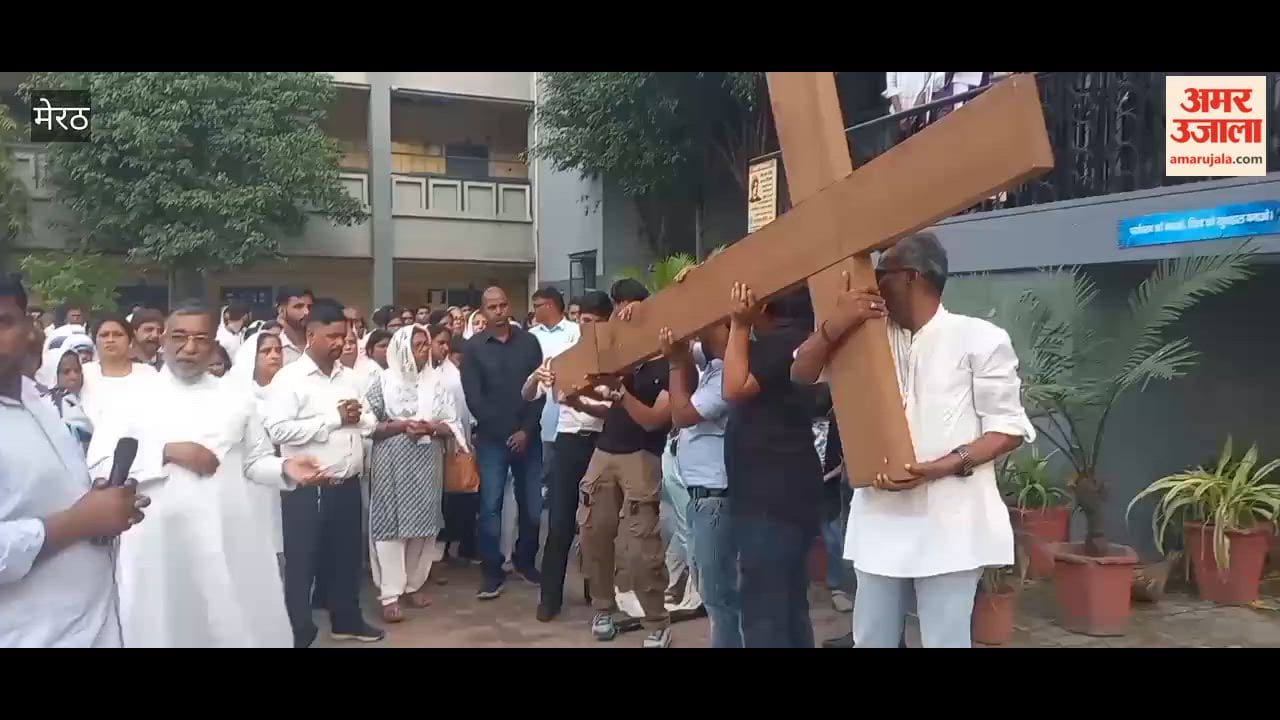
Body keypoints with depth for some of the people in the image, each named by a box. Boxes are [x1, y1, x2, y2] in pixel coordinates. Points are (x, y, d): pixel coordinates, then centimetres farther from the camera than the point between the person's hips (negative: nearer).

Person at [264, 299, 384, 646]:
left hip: (347, 484, 6)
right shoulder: (288, 378, -10)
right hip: (308, 488, -6)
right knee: (302, 563, 6)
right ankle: (298, 633, 18)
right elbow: (278, 430, -22)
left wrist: (358, 417, -7)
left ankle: (347, 620, 34)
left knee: (347, 556, 18)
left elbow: (370, 421, 17)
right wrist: (333, 418, -18)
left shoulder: (347, 376, 11)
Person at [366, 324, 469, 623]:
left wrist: (433, 427, -14)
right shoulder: (384, 381, -1)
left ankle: (414, 584, 19)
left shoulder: (436, 382, 5)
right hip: (393, 463, -3)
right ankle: (390, 594, 0)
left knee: (424, 523, 6)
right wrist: (400, 425, -14)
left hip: (427, 462, 3)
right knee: (392, 524, -4)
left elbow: (453, 425, 4)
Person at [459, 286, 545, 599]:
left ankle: (526, 561, 24)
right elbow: (473, 397, -5)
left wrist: (526, 429, -7)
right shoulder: (474, 347, 0)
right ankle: (493, 571, 9)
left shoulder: (529, 342, 5)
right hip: (491, 438, -2)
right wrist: (502, 430, -9)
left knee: (532, 505, 6)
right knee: (490, 506, -2)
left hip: (528, 436, 2)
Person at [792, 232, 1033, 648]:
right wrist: (836, 326, -12)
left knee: (945, 641, 1)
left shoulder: (979, 338, -3)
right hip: (880, 519, 5)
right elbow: (802, 373, 7)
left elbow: (1010, 428, -3)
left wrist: (946, 465, -19)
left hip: (948, 524, -5)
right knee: (869, 640, 13)